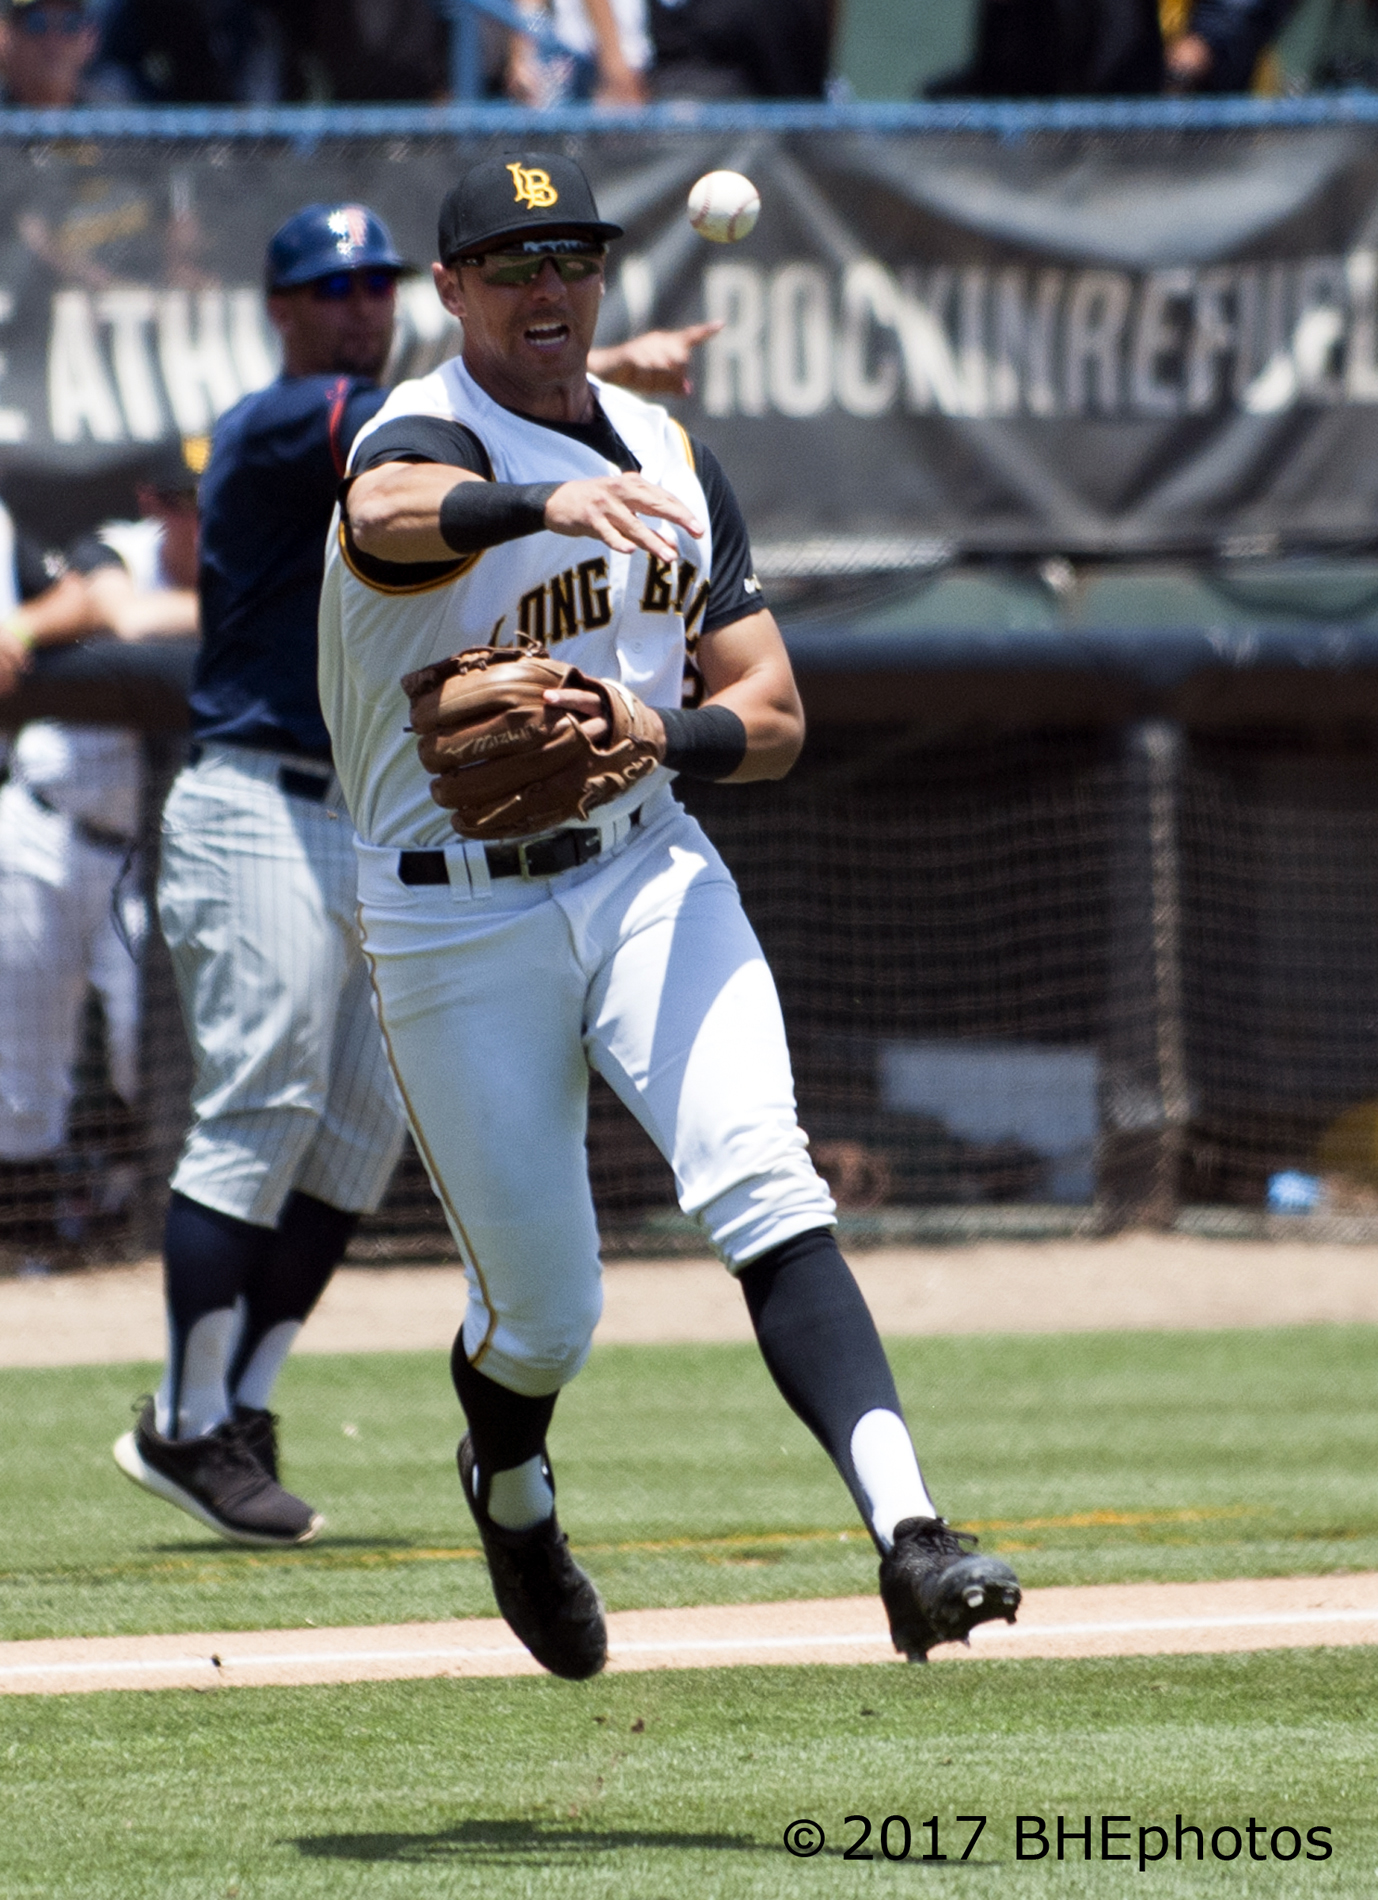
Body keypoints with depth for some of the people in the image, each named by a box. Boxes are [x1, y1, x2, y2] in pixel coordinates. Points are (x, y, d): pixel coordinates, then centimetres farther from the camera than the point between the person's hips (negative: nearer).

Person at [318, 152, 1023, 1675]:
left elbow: (775, 716, 7)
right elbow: (397, 514, -40)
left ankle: (904, 1530, -35)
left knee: (761, 1185, -21)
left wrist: (664, 734, -17)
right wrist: (546, 501, -61)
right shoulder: (420, 439, -12)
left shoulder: (667, 462, 8)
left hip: (648, 877, 3)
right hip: (454, 918, -3)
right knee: (543, 1315, 4)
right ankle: (510, 1494, 40)